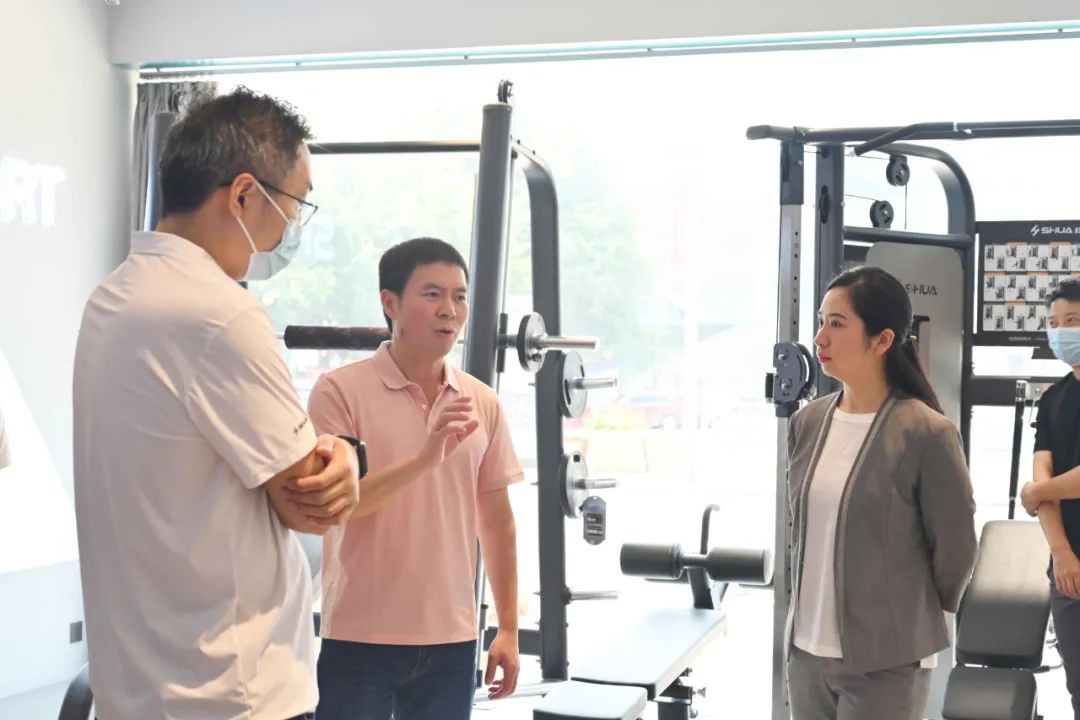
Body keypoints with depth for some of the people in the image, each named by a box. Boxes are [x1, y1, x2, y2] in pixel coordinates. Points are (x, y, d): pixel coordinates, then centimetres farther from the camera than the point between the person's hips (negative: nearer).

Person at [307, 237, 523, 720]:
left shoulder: (483, 403, 6)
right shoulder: (340, 391, -8)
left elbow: (496, 519, 10)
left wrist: (508, 629, 9)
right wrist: (425, 457, -28)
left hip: (451, 638, 4)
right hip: (361, 637, -4)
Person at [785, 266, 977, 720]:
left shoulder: (926, 434, -14)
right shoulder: (808, 422, 4)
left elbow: (954, 547, -5)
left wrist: (915, 617, 7)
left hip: (886, 660, -5)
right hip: (806, 648, 5)